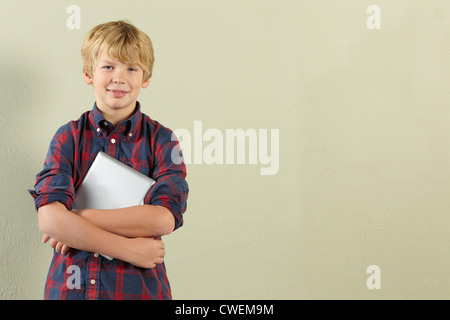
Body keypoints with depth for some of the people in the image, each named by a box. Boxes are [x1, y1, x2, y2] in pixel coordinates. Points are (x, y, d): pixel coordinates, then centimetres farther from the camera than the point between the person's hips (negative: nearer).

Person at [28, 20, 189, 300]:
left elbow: (164, 219, -18)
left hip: (139, 286, -1)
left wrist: (75, 220, -17)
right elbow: (49, 218, -14)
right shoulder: (69, 137, -1)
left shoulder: (161, 140, -4)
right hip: (70, 285, 1)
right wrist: (127, 248, -20)